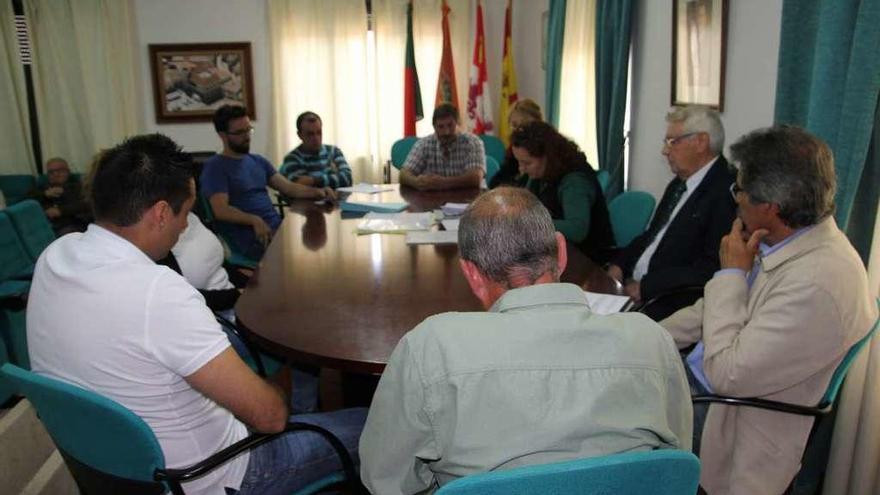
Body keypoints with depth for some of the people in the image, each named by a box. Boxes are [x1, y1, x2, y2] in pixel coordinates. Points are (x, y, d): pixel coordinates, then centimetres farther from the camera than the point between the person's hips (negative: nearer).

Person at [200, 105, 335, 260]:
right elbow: (221, 210, -13)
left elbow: (288, 187, 13)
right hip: (248, 237, -7)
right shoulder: (214, 167, -1)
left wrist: (316, 191, -6)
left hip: (277, 226, 7)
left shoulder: (258, 161, 21)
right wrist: (254, 220, -30)